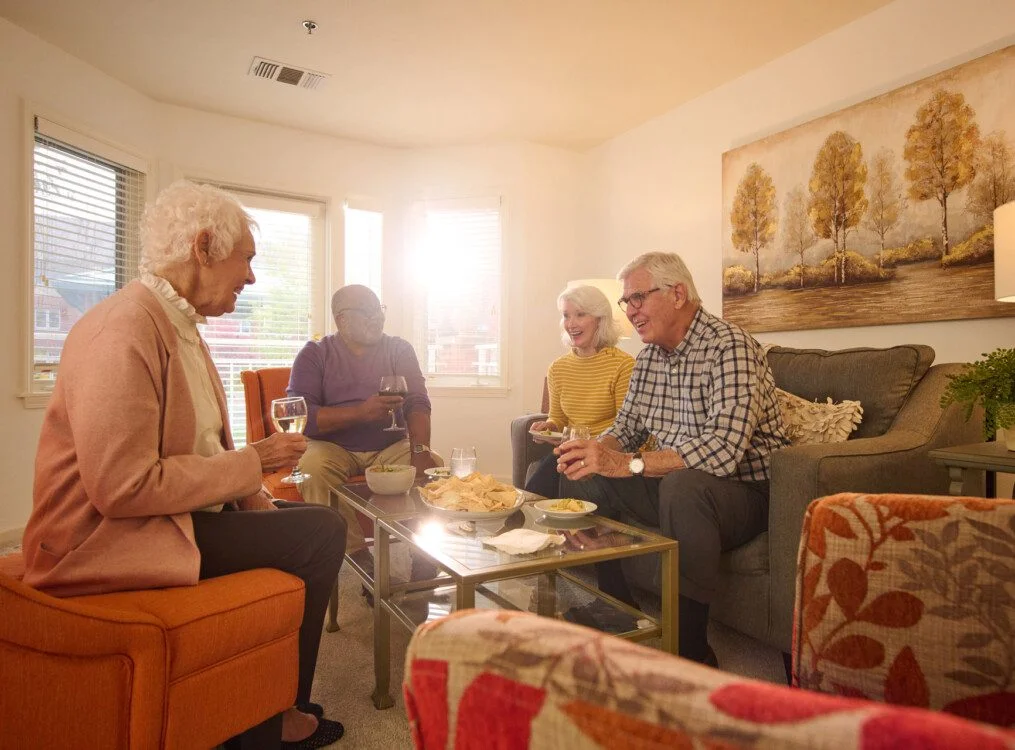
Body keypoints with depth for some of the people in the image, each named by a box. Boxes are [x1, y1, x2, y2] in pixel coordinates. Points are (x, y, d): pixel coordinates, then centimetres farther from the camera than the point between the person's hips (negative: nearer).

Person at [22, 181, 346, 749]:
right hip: (112, 536, -10)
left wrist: (257, 499, 3)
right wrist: (253, 462, -18)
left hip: (180, 508, 10)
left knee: (314, 519, 12)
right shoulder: (125, 329, -22)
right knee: (321, 532, -15)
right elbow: (123, 487, -26)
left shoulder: (180, 325, 10)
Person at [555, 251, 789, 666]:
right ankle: (619, 609, 11)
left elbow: (723, 449, -33)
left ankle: (690, 648, -21)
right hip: (675, 487, 8)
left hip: (744, 490, -8)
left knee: (682, 483, -39)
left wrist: (629, 464, -34)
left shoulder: (729, 346, -21)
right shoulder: (649, 355, 6)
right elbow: (626, 427, 11)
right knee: (581, 475, -1)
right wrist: (597, 449, -12)